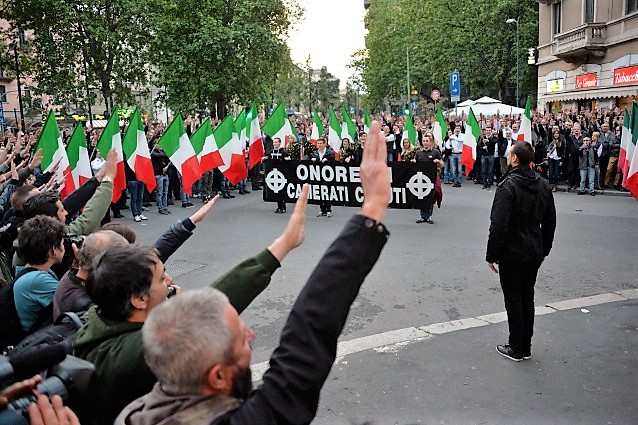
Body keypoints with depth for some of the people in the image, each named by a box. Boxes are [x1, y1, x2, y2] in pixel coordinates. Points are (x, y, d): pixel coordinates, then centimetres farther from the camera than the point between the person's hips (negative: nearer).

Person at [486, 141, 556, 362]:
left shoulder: (508, 186, -19)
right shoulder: (543, 185, 4)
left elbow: (498, 226, -22)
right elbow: (550, 222, 10)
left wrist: (491, 256, -14)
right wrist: (544, 250, 19)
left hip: (512, 254, -7)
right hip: (534, 253, 7)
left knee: (514, 300, 4)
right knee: (527, 298, 15)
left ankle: (516, 349, 13)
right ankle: (526, 347, 24)